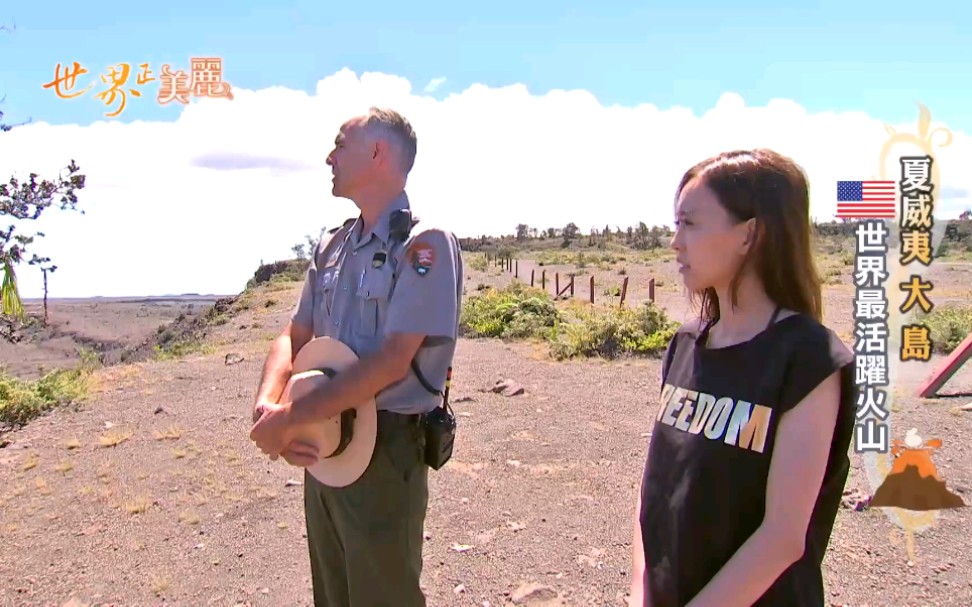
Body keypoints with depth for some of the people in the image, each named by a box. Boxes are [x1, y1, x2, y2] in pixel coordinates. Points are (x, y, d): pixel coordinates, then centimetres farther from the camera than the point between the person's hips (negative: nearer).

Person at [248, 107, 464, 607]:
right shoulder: (333, 246, 9)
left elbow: (392, 361, -22)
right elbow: (294, 337, 9)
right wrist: (267, 406, -10)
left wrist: (291, 420, -20)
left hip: (385, 454, -7)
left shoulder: (425, 243, -15)